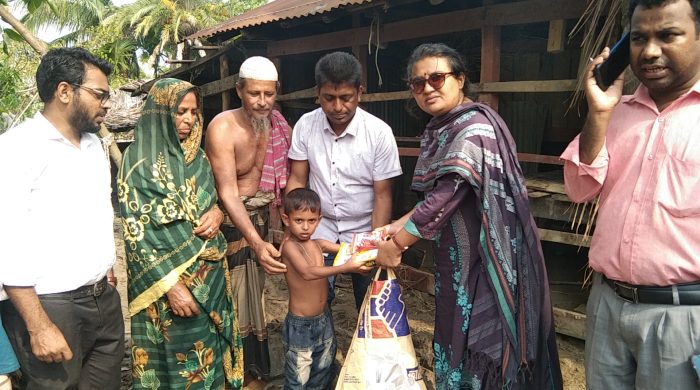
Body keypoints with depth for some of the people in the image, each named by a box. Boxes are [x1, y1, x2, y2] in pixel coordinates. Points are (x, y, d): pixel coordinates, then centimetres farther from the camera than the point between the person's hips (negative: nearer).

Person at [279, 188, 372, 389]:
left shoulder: (318, 244, 0)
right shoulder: (289, 245, -20)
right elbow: (308, 273, -36)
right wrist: (345, 267, -42)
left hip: (324, 319, 7)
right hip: (300, 325, -7)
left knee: (323, 374, 24)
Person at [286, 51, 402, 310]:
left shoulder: (379, 132, -16)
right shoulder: (305, 125, -9)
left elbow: (382, 196, -13)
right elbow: (297, 181, -2)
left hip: (363, 232, -1)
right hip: (320, 230, 2)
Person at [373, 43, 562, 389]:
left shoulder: (473, 126, -19)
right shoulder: (437, 130, 9)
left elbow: (446, 196, -24)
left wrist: (395, 245, -17)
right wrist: (401, 224, 1)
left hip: (480, 260, -8)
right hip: (454, 256, 8)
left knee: (476, 350, 6)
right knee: (454, 334, 20)